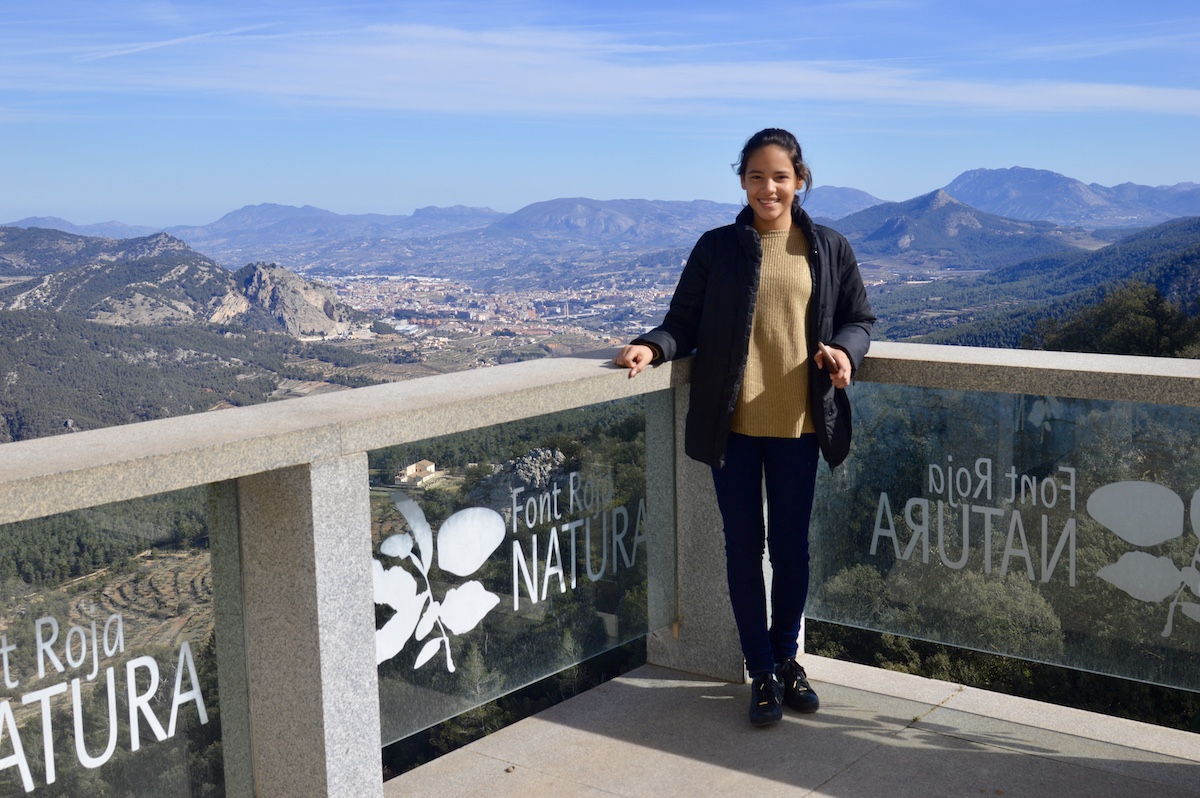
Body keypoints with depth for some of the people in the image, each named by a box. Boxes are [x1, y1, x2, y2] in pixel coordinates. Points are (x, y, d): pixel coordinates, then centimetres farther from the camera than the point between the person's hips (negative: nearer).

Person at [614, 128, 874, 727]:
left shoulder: (829, 249, 6)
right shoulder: (716, 248, 2)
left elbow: (858, 318, 11)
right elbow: (685, 321, 3)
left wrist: (844, 349, -11)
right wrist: (654, 346, -18)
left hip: (797, 424, 1)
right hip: (732, 424, -1)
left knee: (791, 546, 10)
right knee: (743, 547, 6)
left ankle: (786, 657, 31)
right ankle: (762, 673, 19)